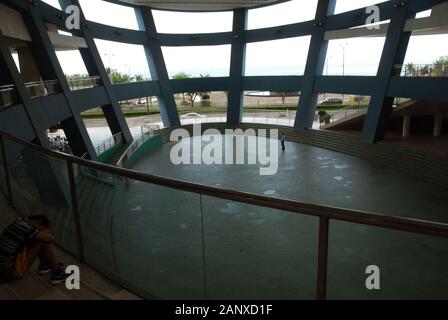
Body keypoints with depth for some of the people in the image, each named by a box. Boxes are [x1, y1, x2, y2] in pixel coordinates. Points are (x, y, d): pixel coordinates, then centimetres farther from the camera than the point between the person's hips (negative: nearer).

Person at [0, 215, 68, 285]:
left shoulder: (20, 221, 6)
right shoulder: (26, 228, -21)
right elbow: (51, 239, -17)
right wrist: (45, 232, 2)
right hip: (9, 271, -9)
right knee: (43, 242, -13)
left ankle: (44, 265, 23)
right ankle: (57, 273, 0)